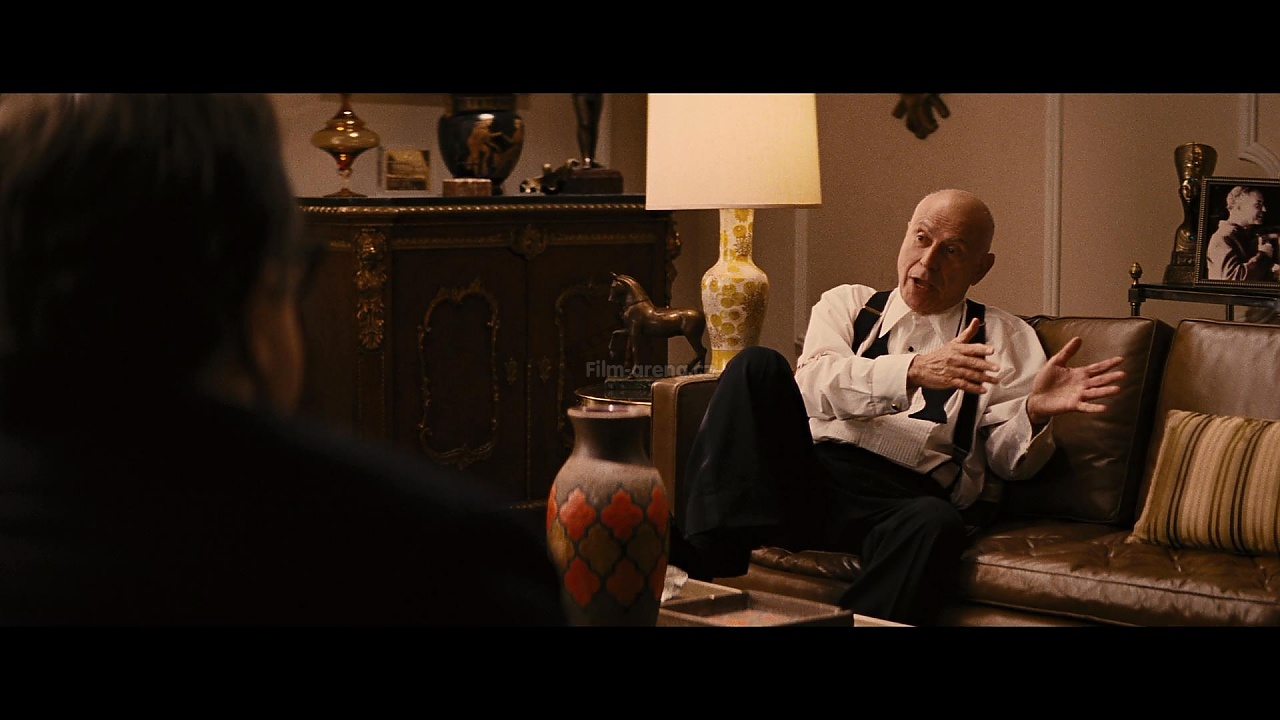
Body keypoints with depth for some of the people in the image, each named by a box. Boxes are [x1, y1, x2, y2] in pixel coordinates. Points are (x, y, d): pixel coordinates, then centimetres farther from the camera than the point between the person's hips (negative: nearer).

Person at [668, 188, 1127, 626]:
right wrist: (913, 371, -15)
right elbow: (814, 381, 1)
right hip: (804, 476, 2)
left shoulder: (1005, 338, 20)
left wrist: (1036, 411, -13)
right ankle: (706, 562, -32)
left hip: (901, 498, -1)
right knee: (757, 365, -24)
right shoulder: (847, 304, 23)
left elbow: (1007, 459, 10)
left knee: (936, 524, -38)